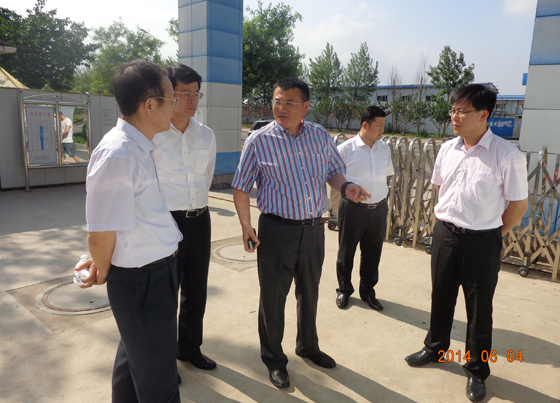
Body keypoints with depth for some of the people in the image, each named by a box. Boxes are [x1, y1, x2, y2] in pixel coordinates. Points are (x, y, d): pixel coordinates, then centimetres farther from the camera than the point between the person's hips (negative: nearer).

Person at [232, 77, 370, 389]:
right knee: (273, 297, 8)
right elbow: (241, 188, -3)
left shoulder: (321, 136, 2)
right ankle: (274, 359, 31)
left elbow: (334, 171, 14)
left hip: (314, 229, 4)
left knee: (309, 293, 20)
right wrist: (246, 226, -9)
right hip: (277, 230, -3)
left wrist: (345, 186, -8)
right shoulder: (260, 140, -8)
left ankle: (308, 346, 45)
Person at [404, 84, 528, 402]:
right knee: (441, 298, 20)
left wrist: (492, 234, 1)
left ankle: (477, 371, 32)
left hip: (482, 241, -4)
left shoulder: (507, 155, -17)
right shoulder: (448, 149, 0)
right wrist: (448, 220, 12)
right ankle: (435, 348, 43)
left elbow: (519, 203, -8)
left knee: (479, 308, 11)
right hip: (445, 233, 5)